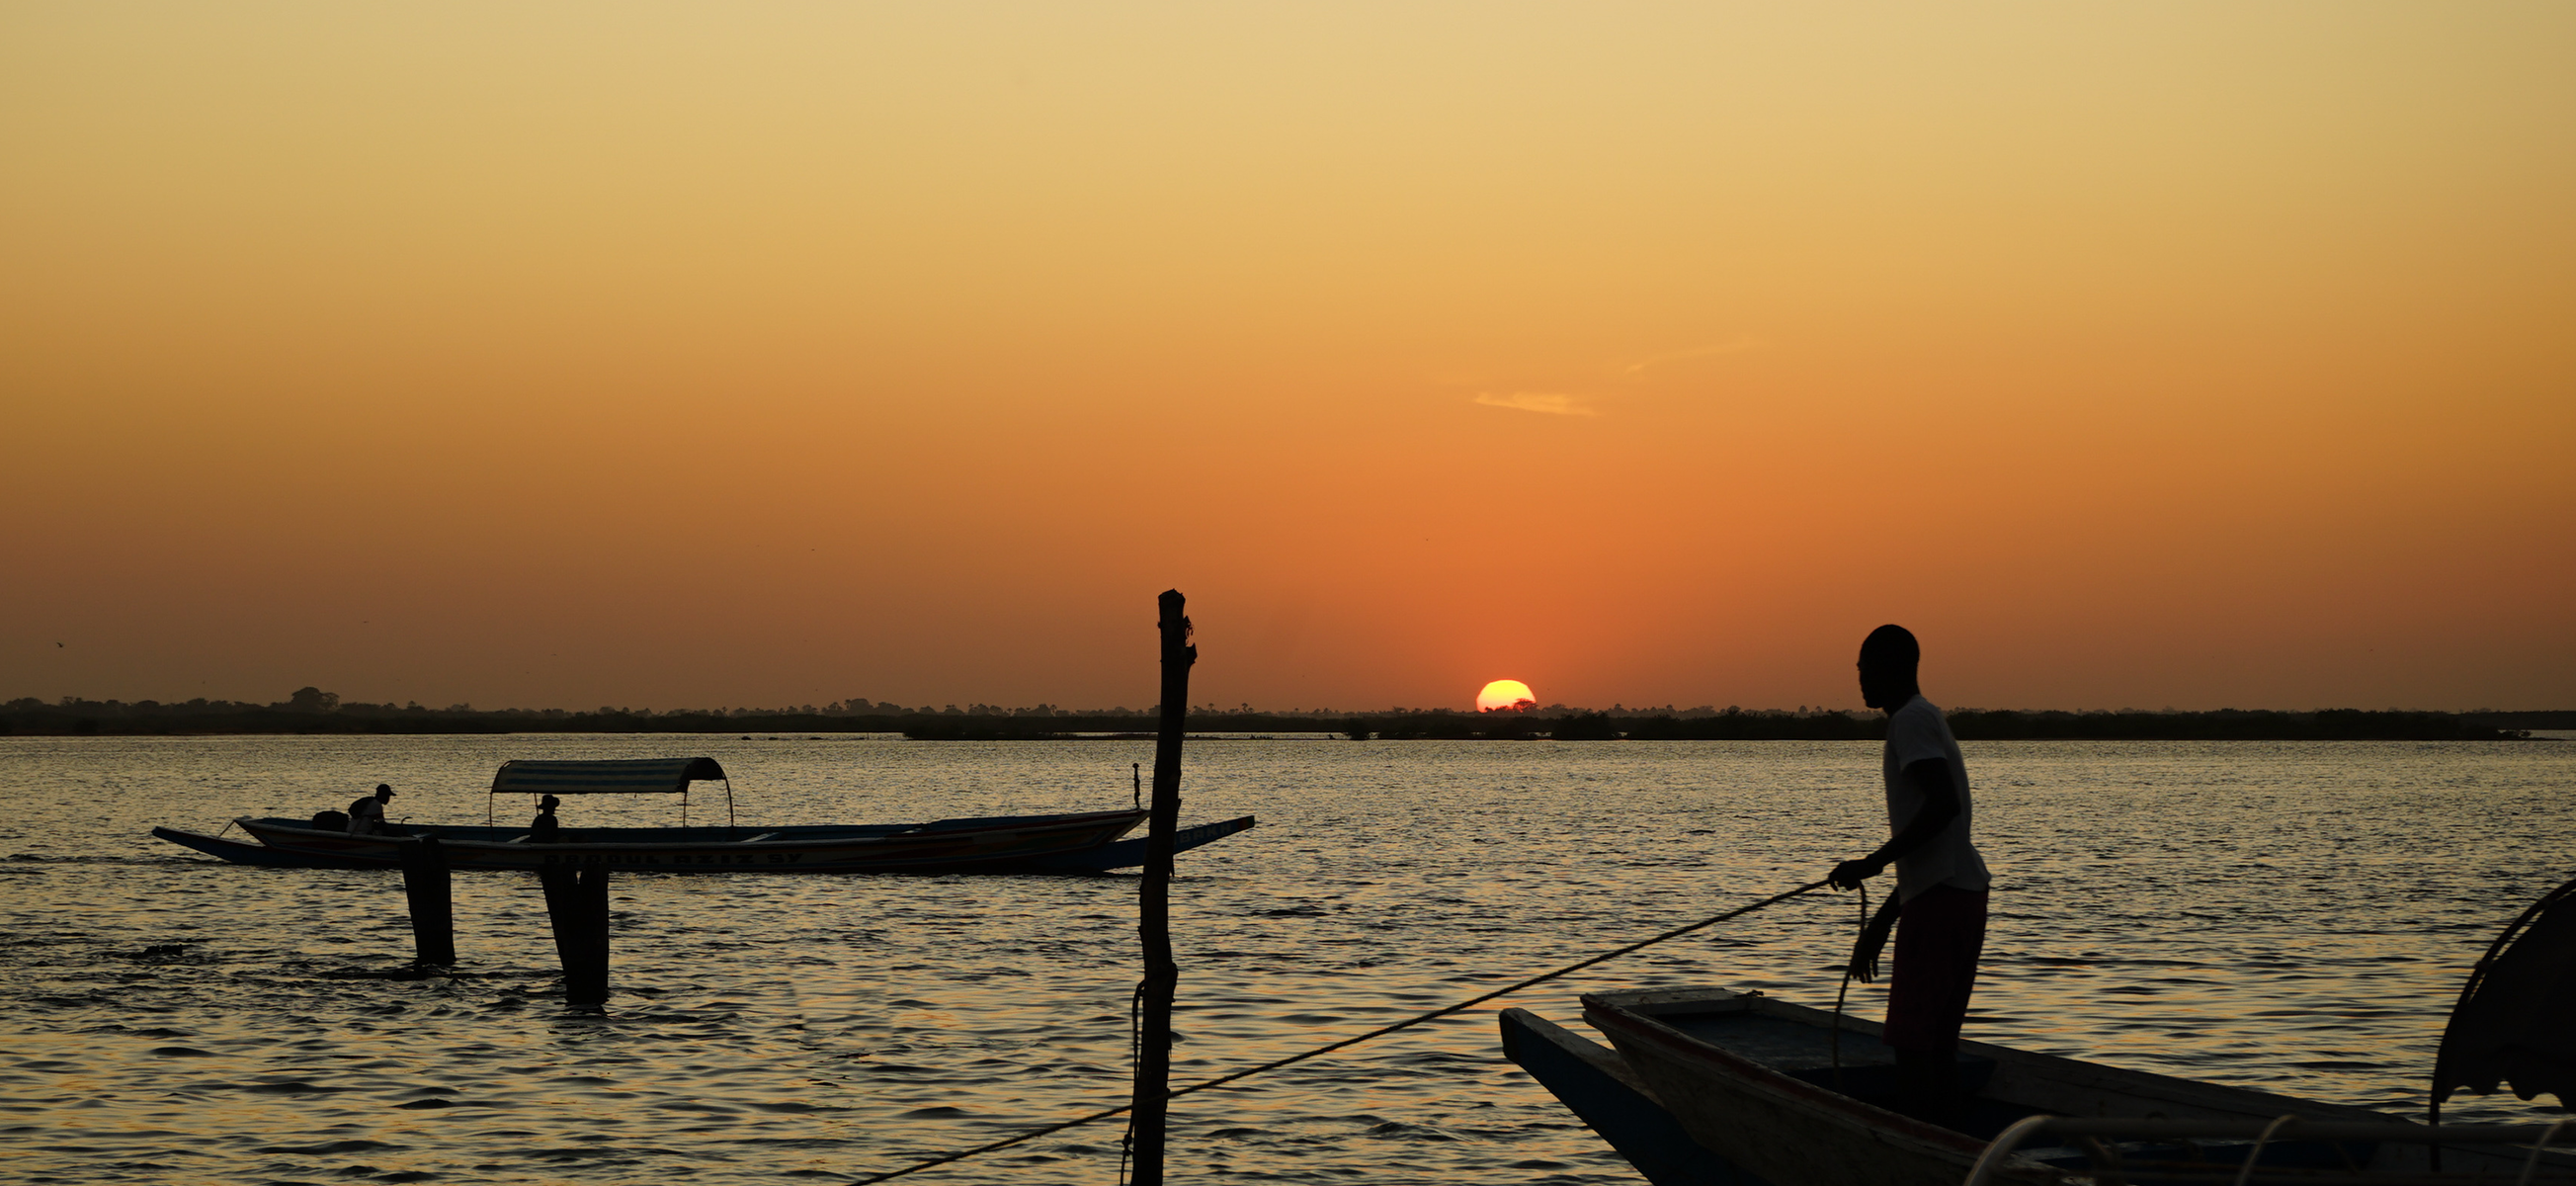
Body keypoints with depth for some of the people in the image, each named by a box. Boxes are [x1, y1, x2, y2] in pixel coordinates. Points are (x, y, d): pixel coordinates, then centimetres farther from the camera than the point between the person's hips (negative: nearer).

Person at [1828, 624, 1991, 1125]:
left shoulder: (1911, 721, -8)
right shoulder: (1924, 720, 24)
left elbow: (1944, 804, -23)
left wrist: (1874, 863, -20)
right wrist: (1880, 924, 28)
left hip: (1940, 896, -10)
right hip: (1963, 892, 10)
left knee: (1912, 1041, -10)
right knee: (1936, 1042, 11)